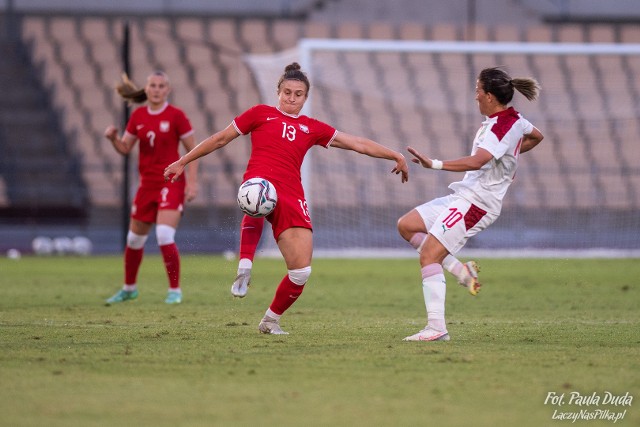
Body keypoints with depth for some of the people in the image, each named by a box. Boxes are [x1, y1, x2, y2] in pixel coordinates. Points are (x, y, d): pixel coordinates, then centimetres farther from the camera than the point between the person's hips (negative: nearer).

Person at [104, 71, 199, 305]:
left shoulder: (176, 116, -8)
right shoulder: (138, 116, 5)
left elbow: (193, 150, -5)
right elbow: (125, 148, 10)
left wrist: (192, 182, -11)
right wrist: (113, 138, -12)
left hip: (171, 184, -5)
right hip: (147, 185, 5)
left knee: (165, 236, -20)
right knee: (134, 239, 13)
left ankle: (175, 290, -6)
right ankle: (129, 288, 34)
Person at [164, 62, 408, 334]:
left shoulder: (312, 128, 22)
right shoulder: (261, 114, 15)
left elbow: (358, 144, 22)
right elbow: (221, 139, 19)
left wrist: (395, 156, 19)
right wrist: (183, 162, 20)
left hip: (292, 197, 4)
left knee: (301, 272, -6)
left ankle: (271, 320, 18)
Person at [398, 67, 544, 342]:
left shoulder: (501, 127, -20)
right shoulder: (514, 120, 10)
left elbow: (477, 161, -36)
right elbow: (536, 137, 32)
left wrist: (435, 164, -42)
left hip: (476, 203, -10)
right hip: (464, 196, 10)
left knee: (428, 256, -17)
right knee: (406, 225, 11)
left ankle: (436, 328, -21)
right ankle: (458, 270, 9)